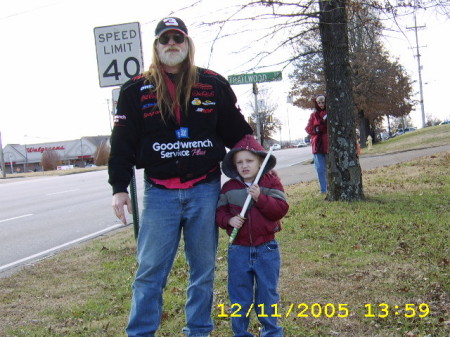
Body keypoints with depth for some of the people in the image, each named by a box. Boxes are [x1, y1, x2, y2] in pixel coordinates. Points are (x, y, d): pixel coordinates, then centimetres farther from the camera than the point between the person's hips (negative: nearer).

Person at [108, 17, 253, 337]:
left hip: (205, 190, 1)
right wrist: (119, 187, -2)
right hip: (159, 193, -1)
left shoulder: (213, 84, 6)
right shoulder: (136, 90, 4)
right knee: (150, 270, 1)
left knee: (203, 268, 10)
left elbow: (238, 132, 11)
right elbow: (123, 142, 3)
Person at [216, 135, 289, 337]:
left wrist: (260, 197, -25)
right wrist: (229, 220, -16)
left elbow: (281, 209, -13)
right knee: (239, 297, 10)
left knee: (267, 295, 12)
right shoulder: (229, 188, 1)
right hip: (238, 250, 1)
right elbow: (220, 211, 4)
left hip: (266, 249, -1)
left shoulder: (271, 183, -4)